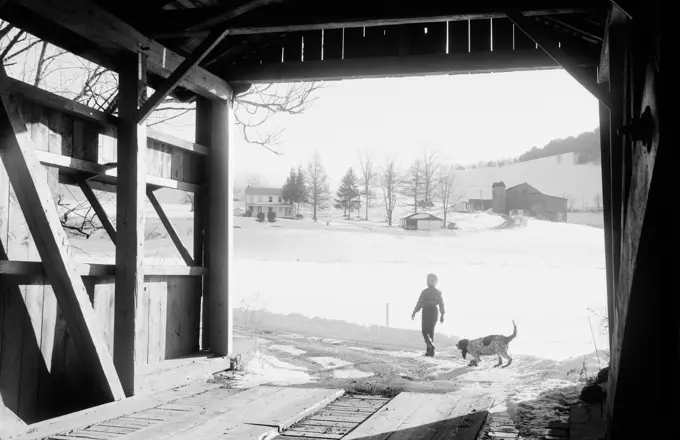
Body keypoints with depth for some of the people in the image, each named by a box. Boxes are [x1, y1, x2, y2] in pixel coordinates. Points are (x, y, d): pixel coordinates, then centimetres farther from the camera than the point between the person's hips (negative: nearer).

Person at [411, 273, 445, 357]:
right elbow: (441, 304, -2)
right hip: (434, 312, 4)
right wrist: (442, 315, 2)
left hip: (426, 312, -4)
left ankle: (431, 345, -21)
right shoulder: (438, 292, 1)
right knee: (431, 331, 13)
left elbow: (419, 303, -9)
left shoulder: (424, 292, -9)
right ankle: (430, 351, 10)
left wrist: (414, 313, 1)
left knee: (425, 331, 4)